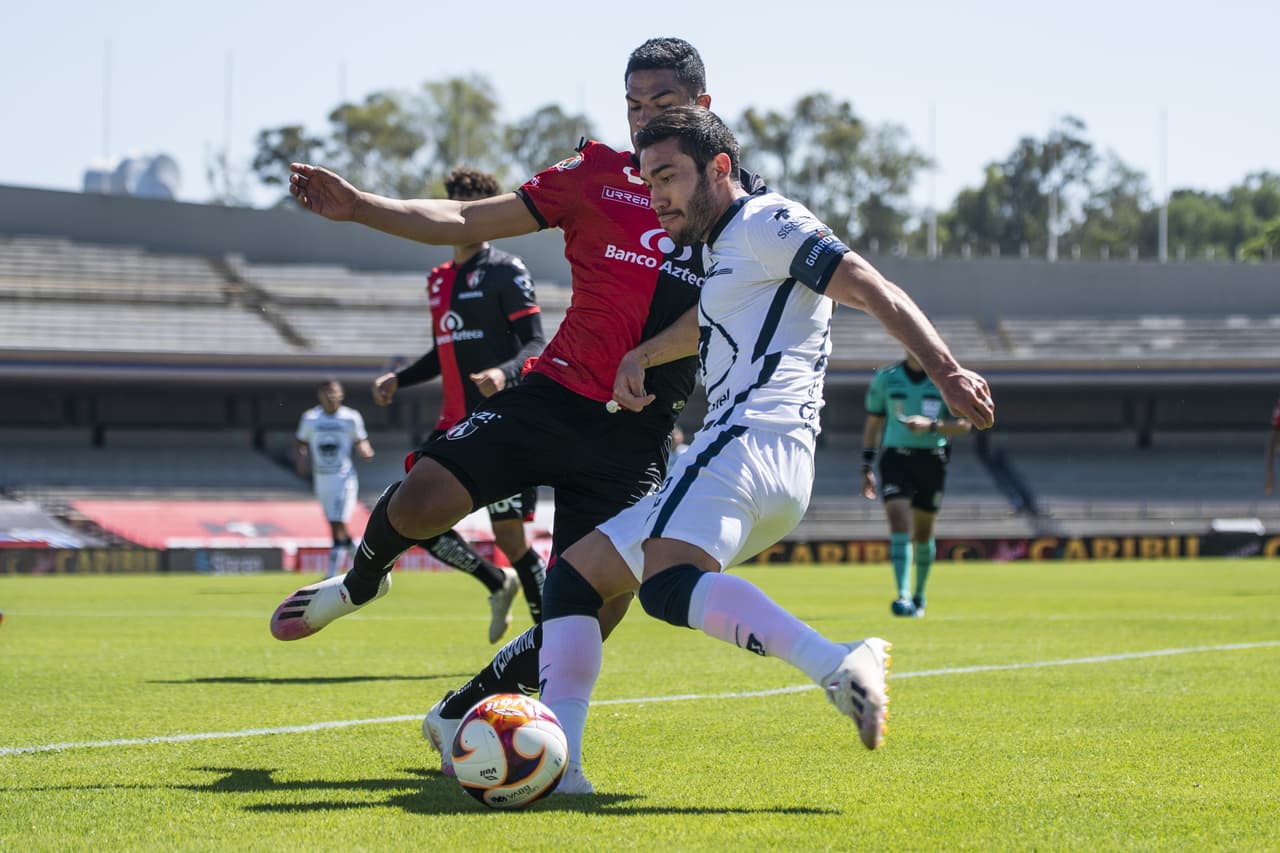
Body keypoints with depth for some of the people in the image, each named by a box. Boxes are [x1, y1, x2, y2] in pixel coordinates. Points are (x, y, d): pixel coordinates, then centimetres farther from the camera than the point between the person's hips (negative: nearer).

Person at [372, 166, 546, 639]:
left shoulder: (506, 271, -6)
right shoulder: (439, 280, 17)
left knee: (510, 538, -9)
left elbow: (537, 345, -12)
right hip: (455, 425, 8)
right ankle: (498, 584, 20)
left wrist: (505, 374, -31)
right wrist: (398, 379, 12)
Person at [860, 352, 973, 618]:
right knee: (899, 523, -18)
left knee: (923, 533, 10)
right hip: (895, 458, 0)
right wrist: (867, 467, 9)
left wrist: (931, 425, -23)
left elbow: (964, 424, -6)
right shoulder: (885, 378, 3)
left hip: (932, 460, 0)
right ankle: (903, 596, -26)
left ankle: (919, 594, 31)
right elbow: (873, 423, 13)